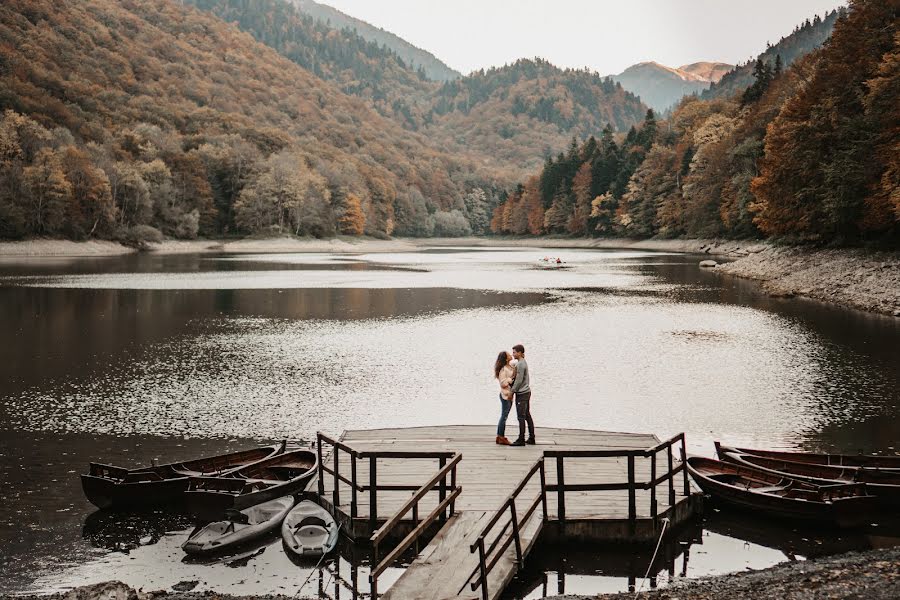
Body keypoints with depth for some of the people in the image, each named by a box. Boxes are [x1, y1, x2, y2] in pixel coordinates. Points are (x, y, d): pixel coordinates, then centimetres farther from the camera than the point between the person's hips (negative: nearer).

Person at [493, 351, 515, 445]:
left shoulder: (511, 367, 9)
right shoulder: (503, 370, -16)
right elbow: (503, 383, -20)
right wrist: (511, 378, -21)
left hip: (510, 395, 9)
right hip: (505, 395, -9)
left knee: (504, 416, 12)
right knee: (504, 416, -5)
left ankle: (500, 437, 18)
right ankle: (501, 438, 0)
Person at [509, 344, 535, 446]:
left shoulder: (520, 364, -16)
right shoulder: (523, 363, 14)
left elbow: (519, 381, -18)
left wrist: (511, 391, -10)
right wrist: (512, 388, 10)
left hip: (521, 393, -10)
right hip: (526, 392, 10)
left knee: (521, 417, -8)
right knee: (527, 416, 13)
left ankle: (521, 439, -7)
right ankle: (531, 438, 16)